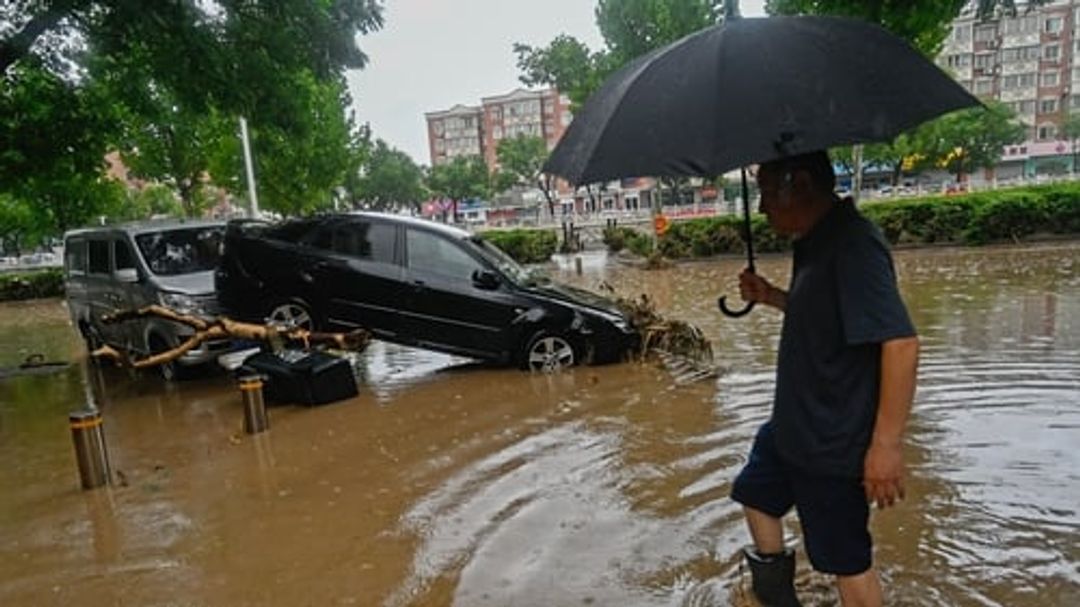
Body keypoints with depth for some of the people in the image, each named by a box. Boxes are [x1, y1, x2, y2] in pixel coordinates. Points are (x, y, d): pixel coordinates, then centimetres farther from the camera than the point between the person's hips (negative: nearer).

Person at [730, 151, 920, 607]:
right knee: (758, 494, 26)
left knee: (847, 561, 7)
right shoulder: (814, 243, 6)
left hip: (834, 442, -10)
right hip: (793, 426, 10)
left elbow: (901, 343, -29)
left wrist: (886, 444, -28)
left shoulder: (852, 245, -24)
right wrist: (772, 297, 5)